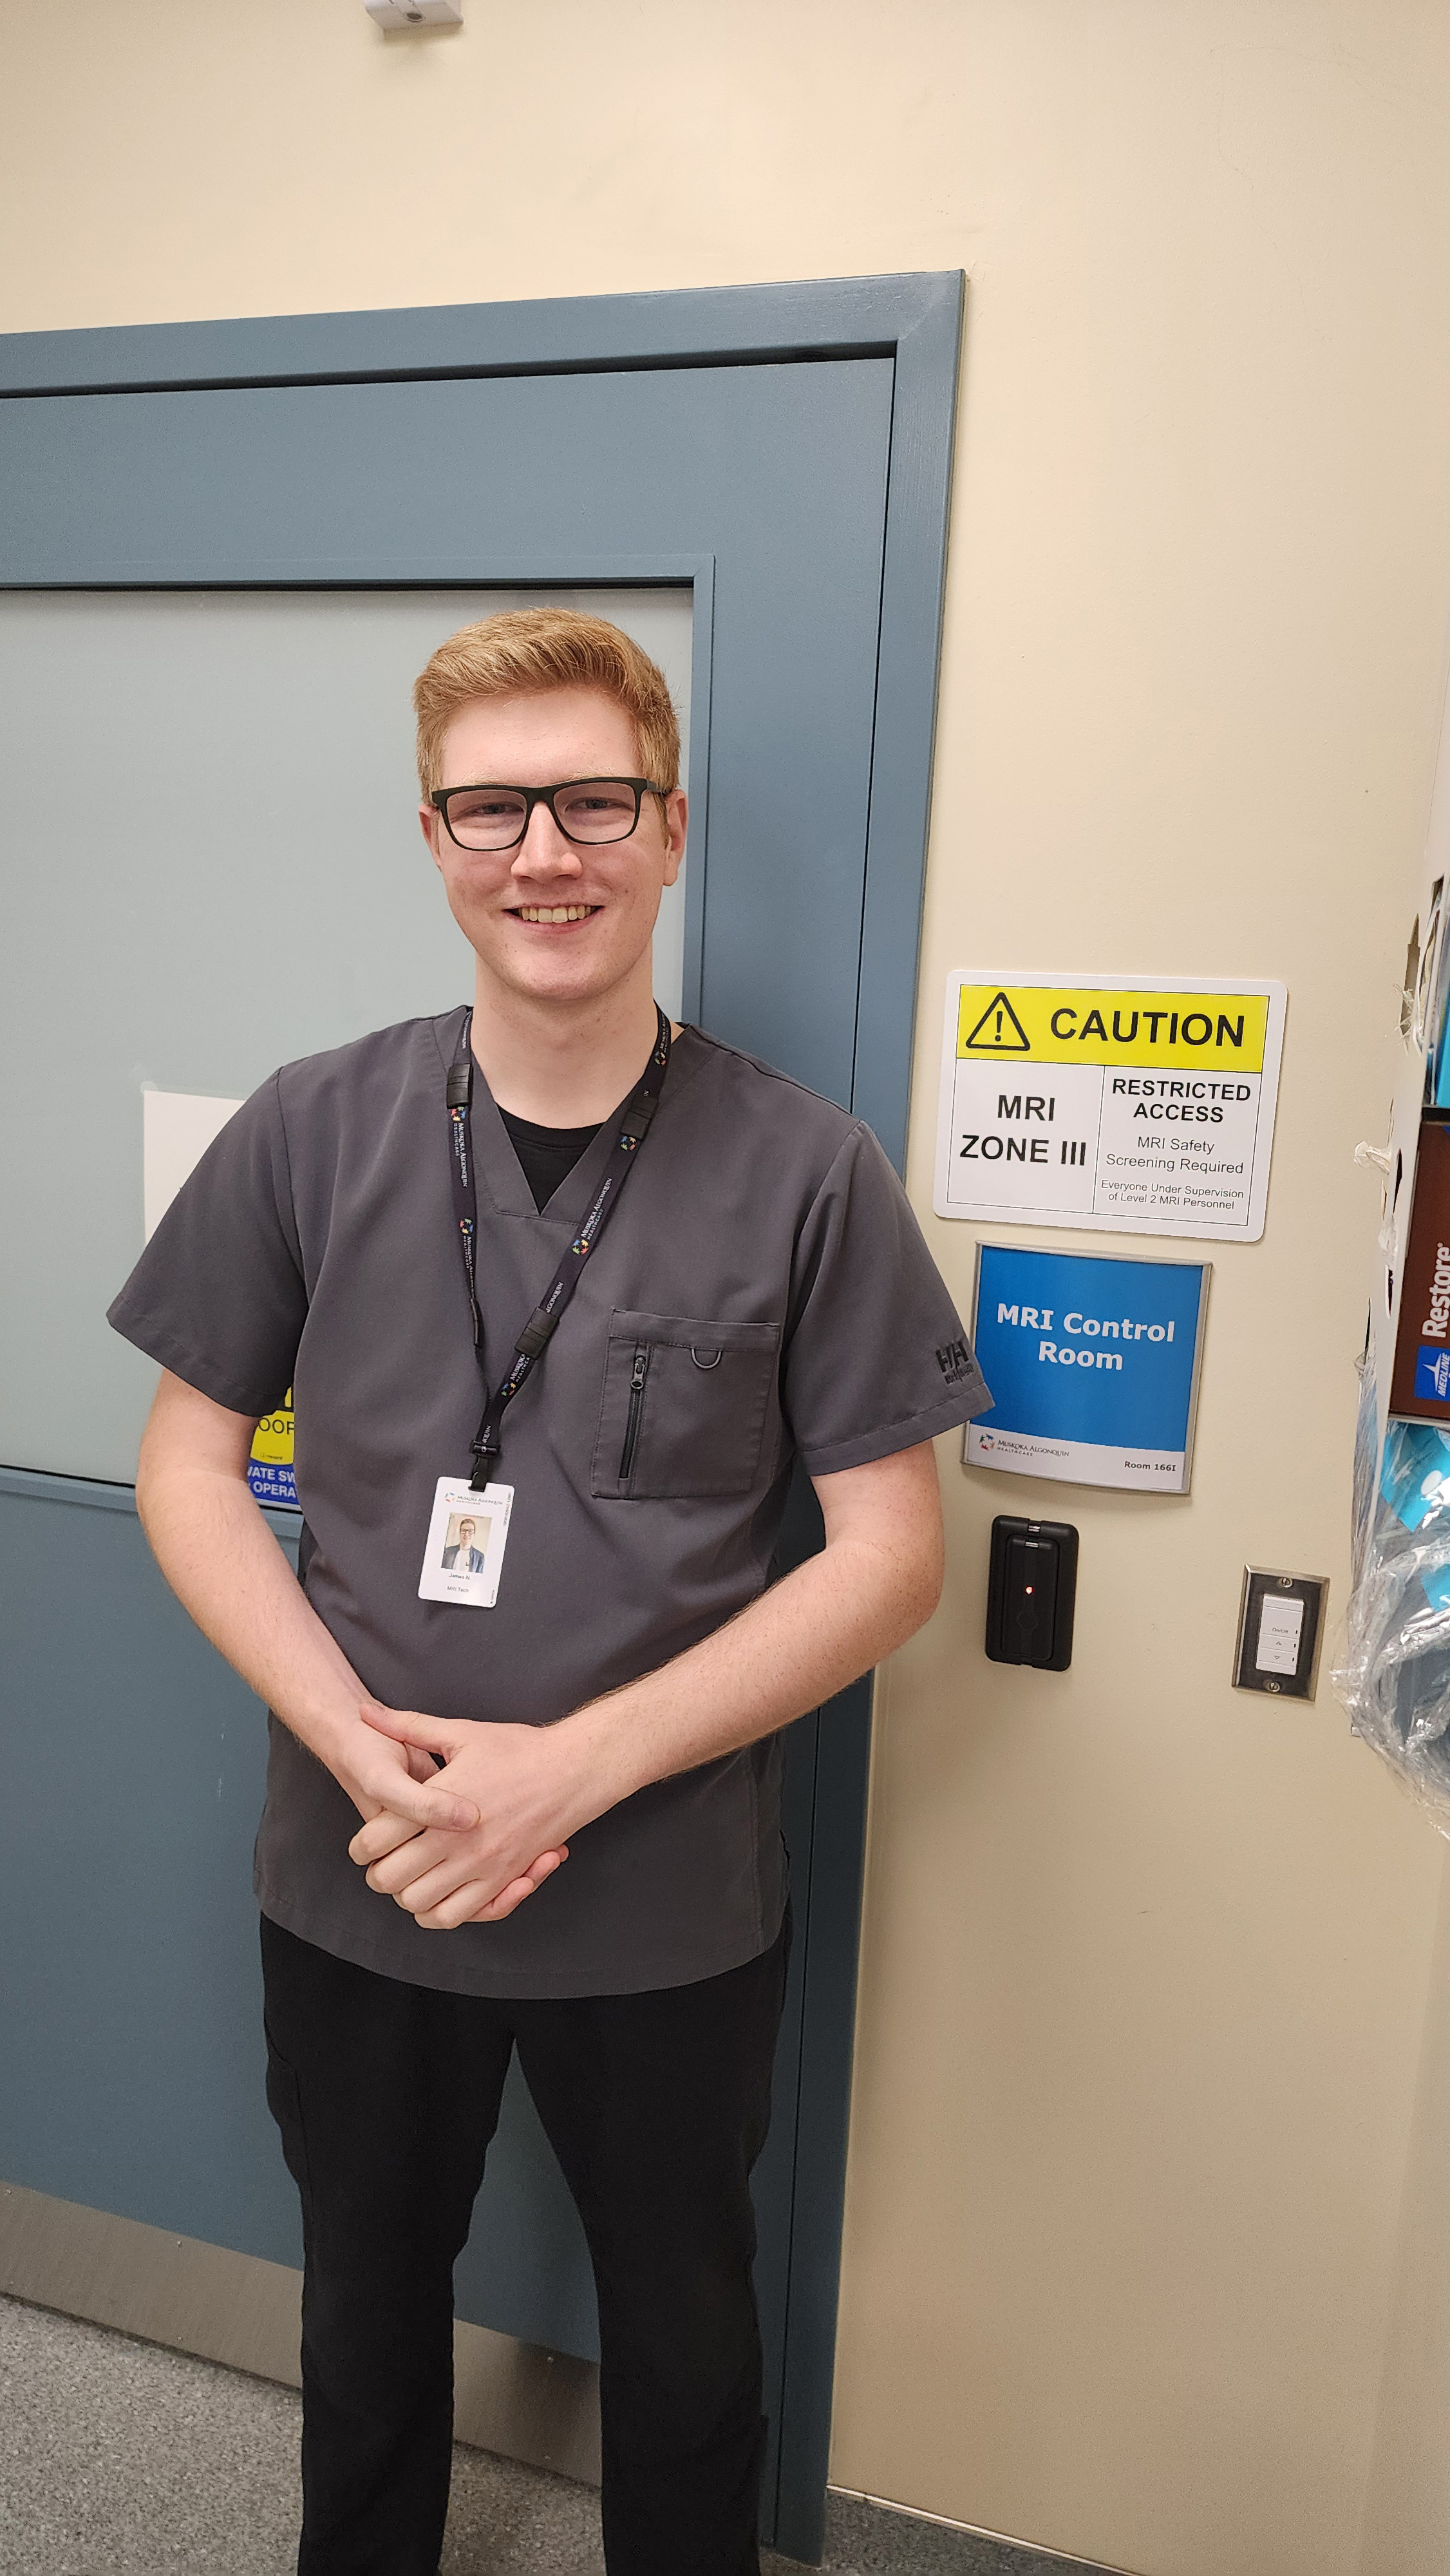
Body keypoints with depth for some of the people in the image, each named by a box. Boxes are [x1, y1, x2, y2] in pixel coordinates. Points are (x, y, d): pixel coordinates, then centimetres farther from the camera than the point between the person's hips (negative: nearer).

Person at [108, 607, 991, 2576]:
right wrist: (360, 1743, -16)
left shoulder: (807, 1174, -13)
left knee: (682, 2332, 23)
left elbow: (890, 1553, -12)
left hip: (675, 1912, -1)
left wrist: (571, 1763, -19)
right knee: (368, 2298, 28)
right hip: (355, 1887, 2)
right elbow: (188, 1466, -2)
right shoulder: (312, 1135, -7)